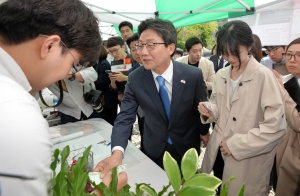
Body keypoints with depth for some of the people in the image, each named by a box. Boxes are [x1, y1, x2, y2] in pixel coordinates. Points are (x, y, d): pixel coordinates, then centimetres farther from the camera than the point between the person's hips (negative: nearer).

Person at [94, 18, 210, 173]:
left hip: (187, 146, 0)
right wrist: (117, 153, -37)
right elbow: (125, 117, -21)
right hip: (154, 149, 1)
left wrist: (204, 131, 11)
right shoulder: (135, 79, -19)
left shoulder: (193, 75, -21)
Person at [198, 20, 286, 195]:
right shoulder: (221, 75, 2)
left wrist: (235, 144, -17)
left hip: (248, 160, -5)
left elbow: (276, 126, -19)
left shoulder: (264, 76, -16)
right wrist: (210, 110, -10)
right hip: (218, 152, 5)